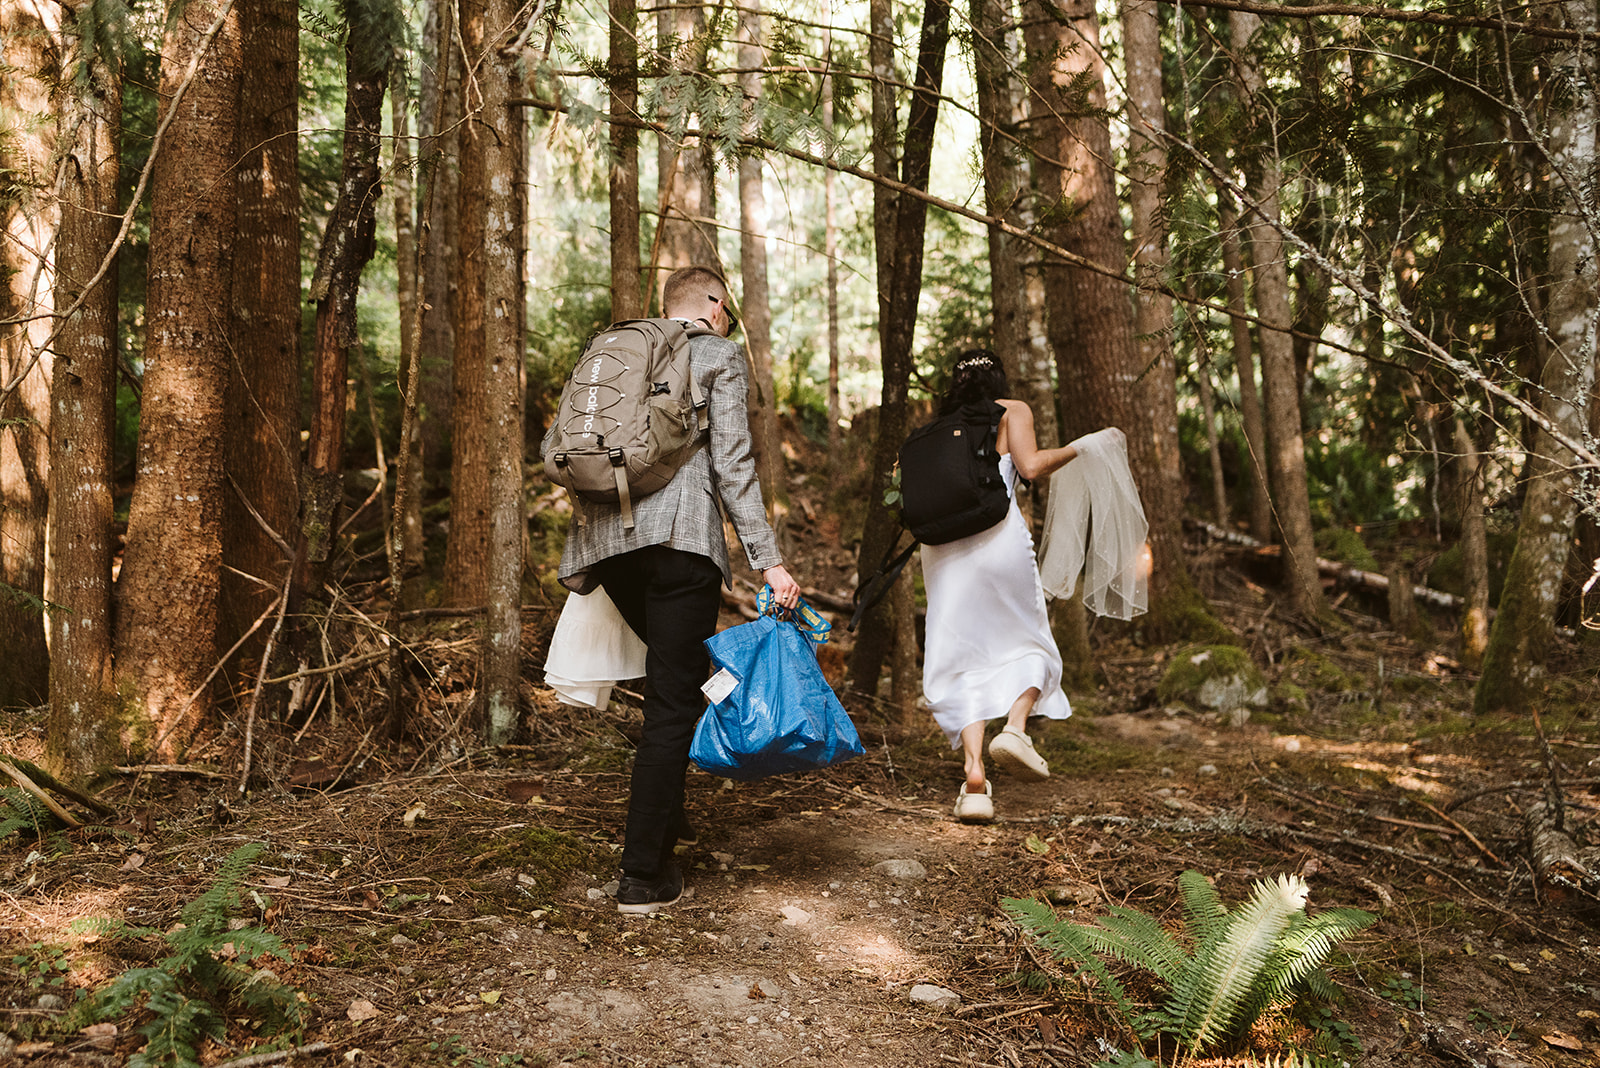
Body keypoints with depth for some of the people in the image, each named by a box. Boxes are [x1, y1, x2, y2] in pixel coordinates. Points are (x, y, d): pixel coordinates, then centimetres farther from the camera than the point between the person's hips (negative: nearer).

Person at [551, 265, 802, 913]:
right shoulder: (719, 355, 7)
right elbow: (732, 463, -5)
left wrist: (578, 560, 22)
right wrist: (769, 561, -7)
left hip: (604, 536, 6)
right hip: (679, 535, -6)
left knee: (676, 672, 25)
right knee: (675, 699, -2)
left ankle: (663, 816, 27)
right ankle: (643, 876, 0)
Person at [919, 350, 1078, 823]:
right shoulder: (1013, 410, 12)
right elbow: (1030, 466, -4)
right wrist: (1078, 448, 8)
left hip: (944, 546, 3)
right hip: (998, 534, -3)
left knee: (962, 660, 2)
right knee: (1028, 644, 14)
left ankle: (974, 775, -12)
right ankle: (1015, 727, -12)